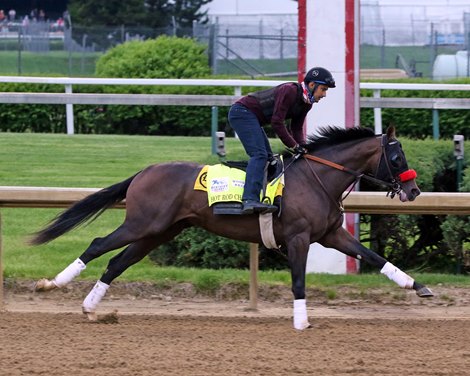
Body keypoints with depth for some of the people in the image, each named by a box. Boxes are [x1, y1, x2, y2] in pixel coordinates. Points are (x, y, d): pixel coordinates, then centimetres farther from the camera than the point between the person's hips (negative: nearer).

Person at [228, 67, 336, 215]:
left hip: (251, 118, 11)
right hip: (243, 112, -11)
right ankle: (250, 200, -37)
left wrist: (302, 147, -4)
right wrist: (294, 145, -20)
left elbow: (297, 128, 13)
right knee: (259, 154, -23)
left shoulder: (306, 102, 7)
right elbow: (277, 123, -24)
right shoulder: (289, 91, -22)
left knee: (267, 158, 12)